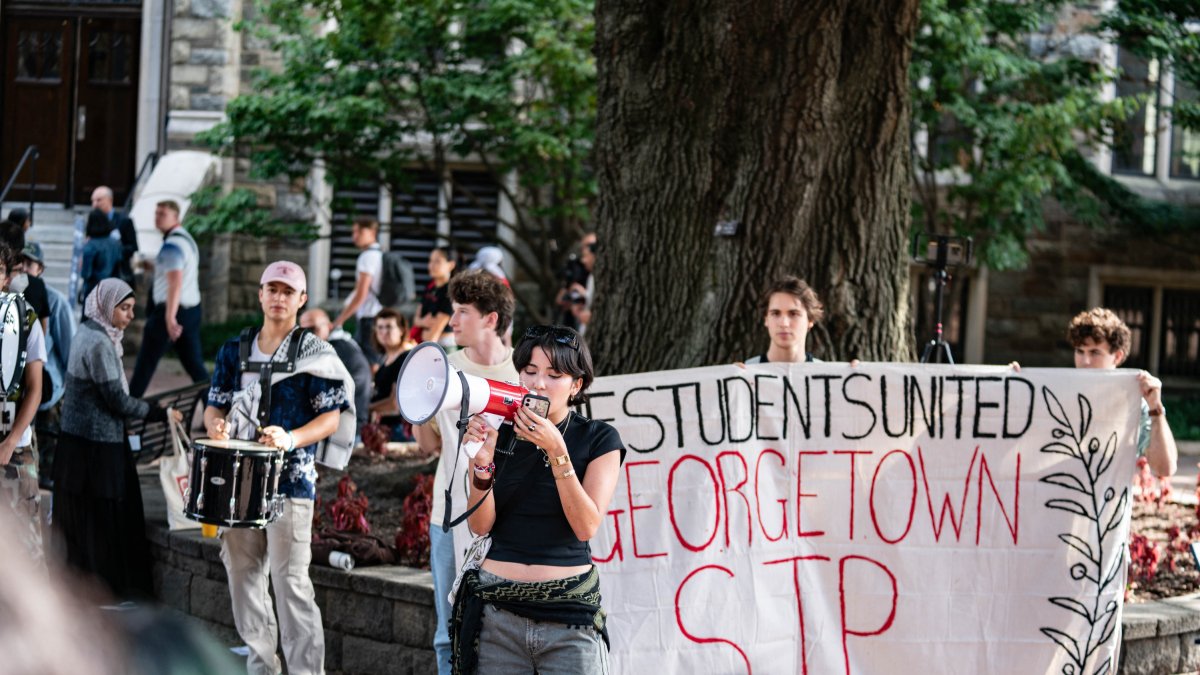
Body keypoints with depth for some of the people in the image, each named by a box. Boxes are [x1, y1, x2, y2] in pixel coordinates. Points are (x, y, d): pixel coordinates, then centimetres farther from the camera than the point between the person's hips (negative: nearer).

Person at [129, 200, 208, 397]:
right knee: (194, 363, 7)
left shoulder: (171, 246, -16)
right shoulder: (187, 239, 15)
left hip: (172, 309, -9)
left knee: (146, 361, 3)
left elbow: (176, 281, -27)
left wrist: (170, 317, -33)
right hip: (192, 308, 9)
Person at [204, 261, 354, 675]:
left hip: (291, 480, -5)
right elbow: (215, 405, 15)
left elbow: (332, 417, -5)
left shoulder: (315, 353, -1)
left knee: (290, 581, -10)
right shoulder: (234, 351, 13)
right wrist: (216, 425, -9)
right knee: (242, 575, 9)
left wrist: (291, 439, -22)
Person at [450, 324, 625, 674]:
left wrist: (556, 452, -17)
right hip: (498, 609, 2)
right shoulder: (499, 432, 5)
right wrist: (481, 462, -15)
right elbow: (480, 525, 0)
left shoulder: (599, 440, 1)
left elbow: (586, 526, -10)